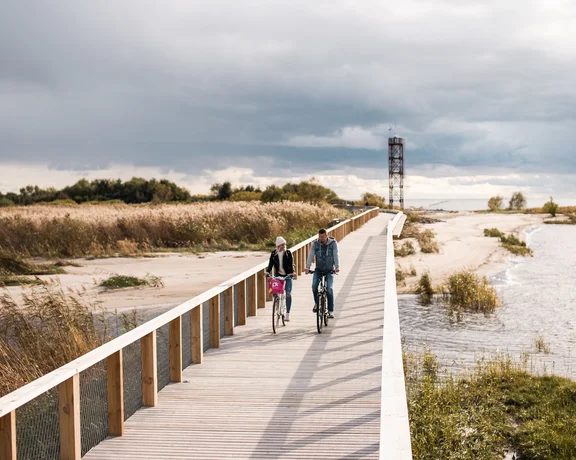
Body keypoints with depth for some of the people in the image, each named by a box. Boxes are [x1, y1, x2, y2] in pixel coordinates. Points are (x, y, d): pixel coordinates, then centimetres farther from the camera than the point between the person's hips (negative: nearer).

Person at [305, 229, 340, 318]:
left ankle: (331, 311, -5)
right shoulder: (315, 244, -3)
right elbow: (311, 255, -12)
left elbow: (336, 255, -16)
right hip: (318, 269, 2)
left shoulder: (333, 243, -7)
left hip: (329, 270, -2)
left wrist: (337, 267, -31)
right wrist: (307, 267, -26)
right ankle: (316, 303, 5)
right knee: (314, 286, -20)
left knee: (329, 289, -13)